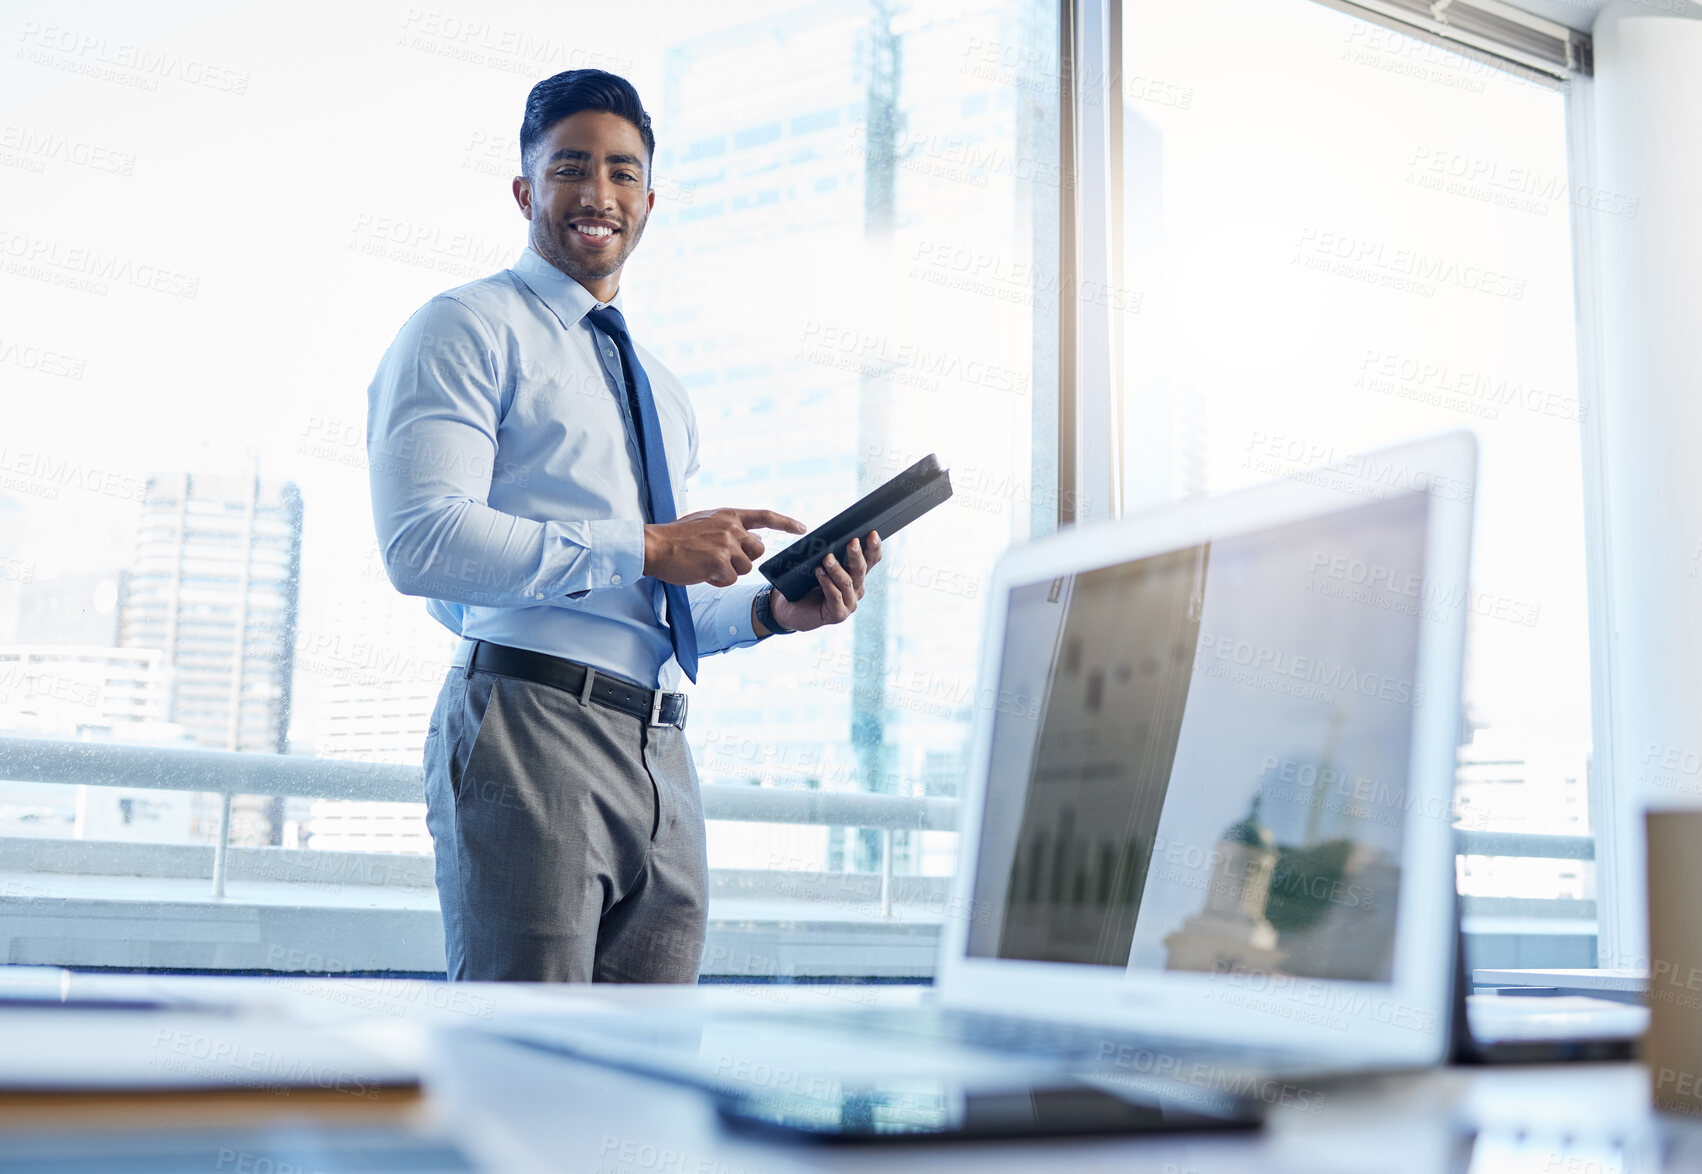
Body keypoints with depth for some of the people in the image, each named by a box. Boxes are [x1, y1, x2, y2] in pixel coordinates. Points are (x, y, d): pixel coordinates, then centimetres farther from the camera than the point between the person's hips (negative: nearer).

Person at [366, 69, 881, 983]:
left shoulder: (661, 393, 26)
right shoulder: (467, 328, 2)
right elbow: (422, 543, -13)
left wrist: (770, 611, 7)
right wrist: (645, 548, -14)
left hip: (660, 757, 7)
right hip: (528, 726, -7)